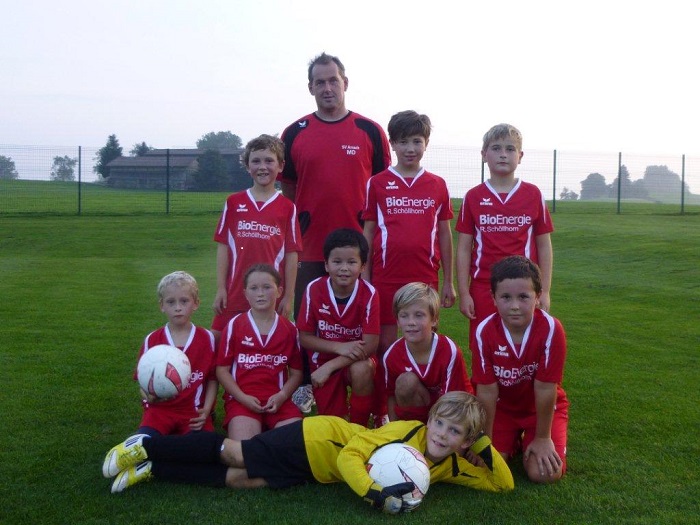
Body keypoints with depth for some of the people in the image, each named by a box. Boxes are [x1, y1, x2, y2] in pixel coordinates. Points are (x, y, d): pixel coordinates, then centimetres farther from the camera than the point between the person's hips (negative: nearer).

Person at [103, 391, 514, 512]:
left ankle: (151, 470, 11)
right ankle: (146, 448, 11)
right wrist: (375, 494, -41)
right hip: (319, 438, -4)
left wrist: (485, 445, -16)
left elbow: (504, 484, -3)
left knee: (244, 481, 2)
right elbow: (349, 455, -26)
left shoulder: (453, 466, -4)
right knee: (237, 456, -6)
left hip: (316, 470, 4)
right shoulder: (408, 431, -24)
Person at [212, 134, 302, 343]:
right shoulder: (233, 203, 5)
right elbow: (223, 247, 6)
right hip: (235, 293, 1)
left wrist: (288, 296, -1)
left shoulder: (287, 208, 0)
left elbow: (291, 254, 1)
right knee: (220, 340, 2)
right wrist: (220, 288, 1)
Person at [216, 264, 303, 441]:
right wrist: (243, 398, -10)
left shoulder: (290, 329, 7)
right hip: (242, 400, -2)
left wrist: (281, 396, -8)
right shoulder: (234, 325, 2)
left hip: (278, 401, 2)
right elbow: (222, 369, 3)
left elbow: (296, 372, 11)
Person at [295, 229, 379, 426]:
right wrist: (339, 347, -24)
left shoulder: (368, 294, -19)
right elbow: (304, 337, -9)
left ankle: (359, 427, -10)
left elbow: (370, 345, -20)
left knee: (361, 370, -34)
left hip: (357, 360, -1)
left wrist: (330, 366, -24)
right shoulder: (314, 289, -15)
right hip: (323, 359, 2)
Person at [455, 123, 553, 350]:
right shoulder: (473, 197, 2)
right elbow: (464, 248, 3)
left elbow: (544, 246, 5)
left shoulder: (533, 195, 2)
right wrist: (463, 293, -2)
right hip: (483, 289, 0)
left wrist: (545, 291, 2)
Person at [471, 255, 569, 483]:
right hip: (503, 406, 2)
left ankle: (530, 440, 16)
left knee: (544, 473, -17)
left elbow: (545, 388, -23)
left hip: (543, 408, -1)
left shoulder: (551, 329, -30)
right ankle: (513, 441, 19)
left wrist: (543, 438, -14)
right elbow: (487, 390, -17)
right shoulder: (485, 331, -23)